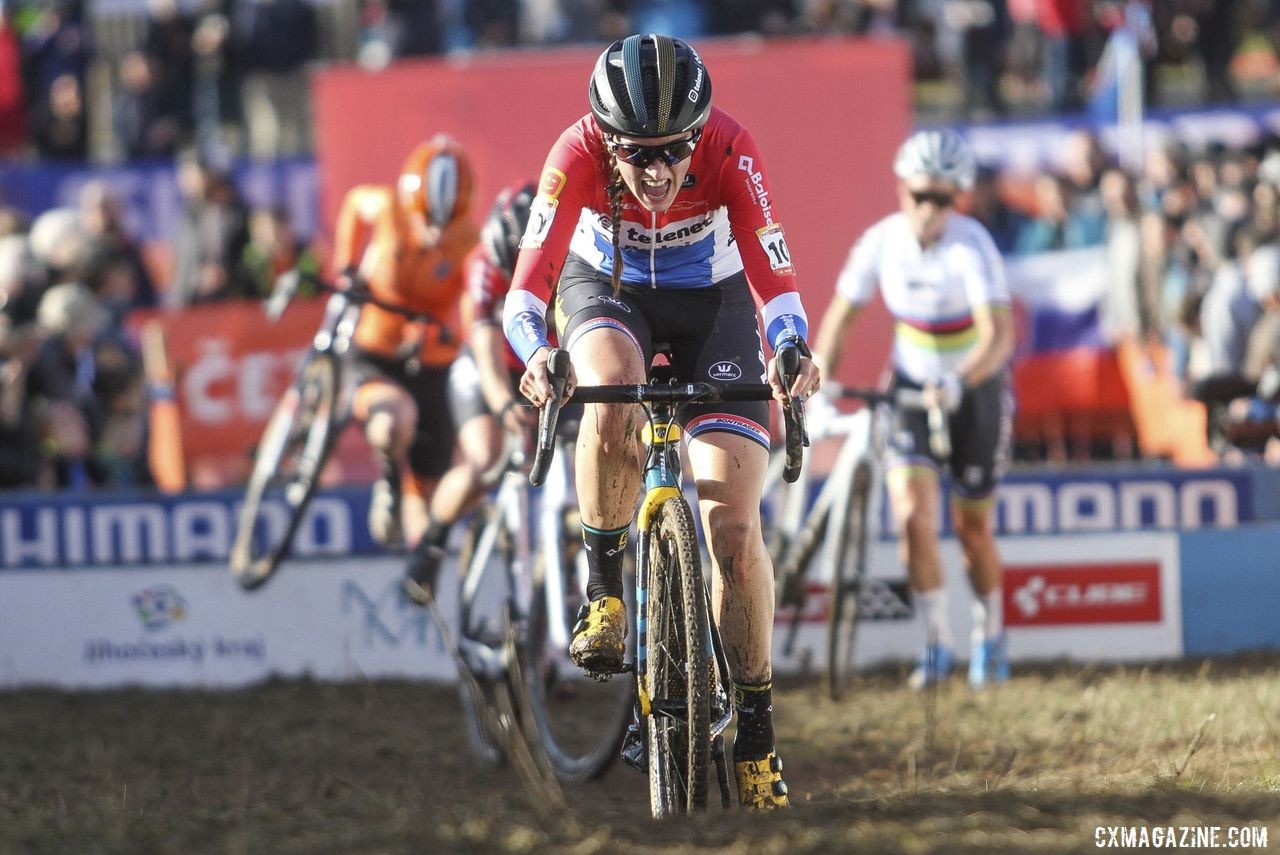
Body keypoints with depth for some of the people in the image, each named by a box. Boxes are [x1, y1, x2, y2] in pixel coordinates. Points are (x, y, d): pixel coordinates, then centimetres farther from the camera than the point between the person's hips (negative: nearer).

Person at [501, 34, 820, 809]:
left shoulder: (729, 150, -31)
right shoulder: (579, 154, -30)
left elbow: (774, 272, -35)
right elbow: (529, 281, -35)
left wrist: (792, 349, -54)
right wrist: (535, 356, -54)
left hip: (712, 302, 0)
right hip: (607, 292, 0)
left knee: (734, 527, -12)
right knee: (612, 401, -38)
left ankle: (756, 733, 0)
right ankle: (605, 591, -15)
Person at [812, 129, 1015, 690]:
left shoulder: (971, 246, -25)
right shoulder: (881, 242, -14)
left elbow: (999, 334, -35)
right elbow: (841, 314, -4)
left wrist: (958, 382, -51)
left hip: (975, 390, -2)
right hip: (912, 387, 2)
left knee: (972, 526, 5)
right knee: (912, 513, -15)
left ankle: (990, 636, 30)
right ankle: (937, 641, 2)